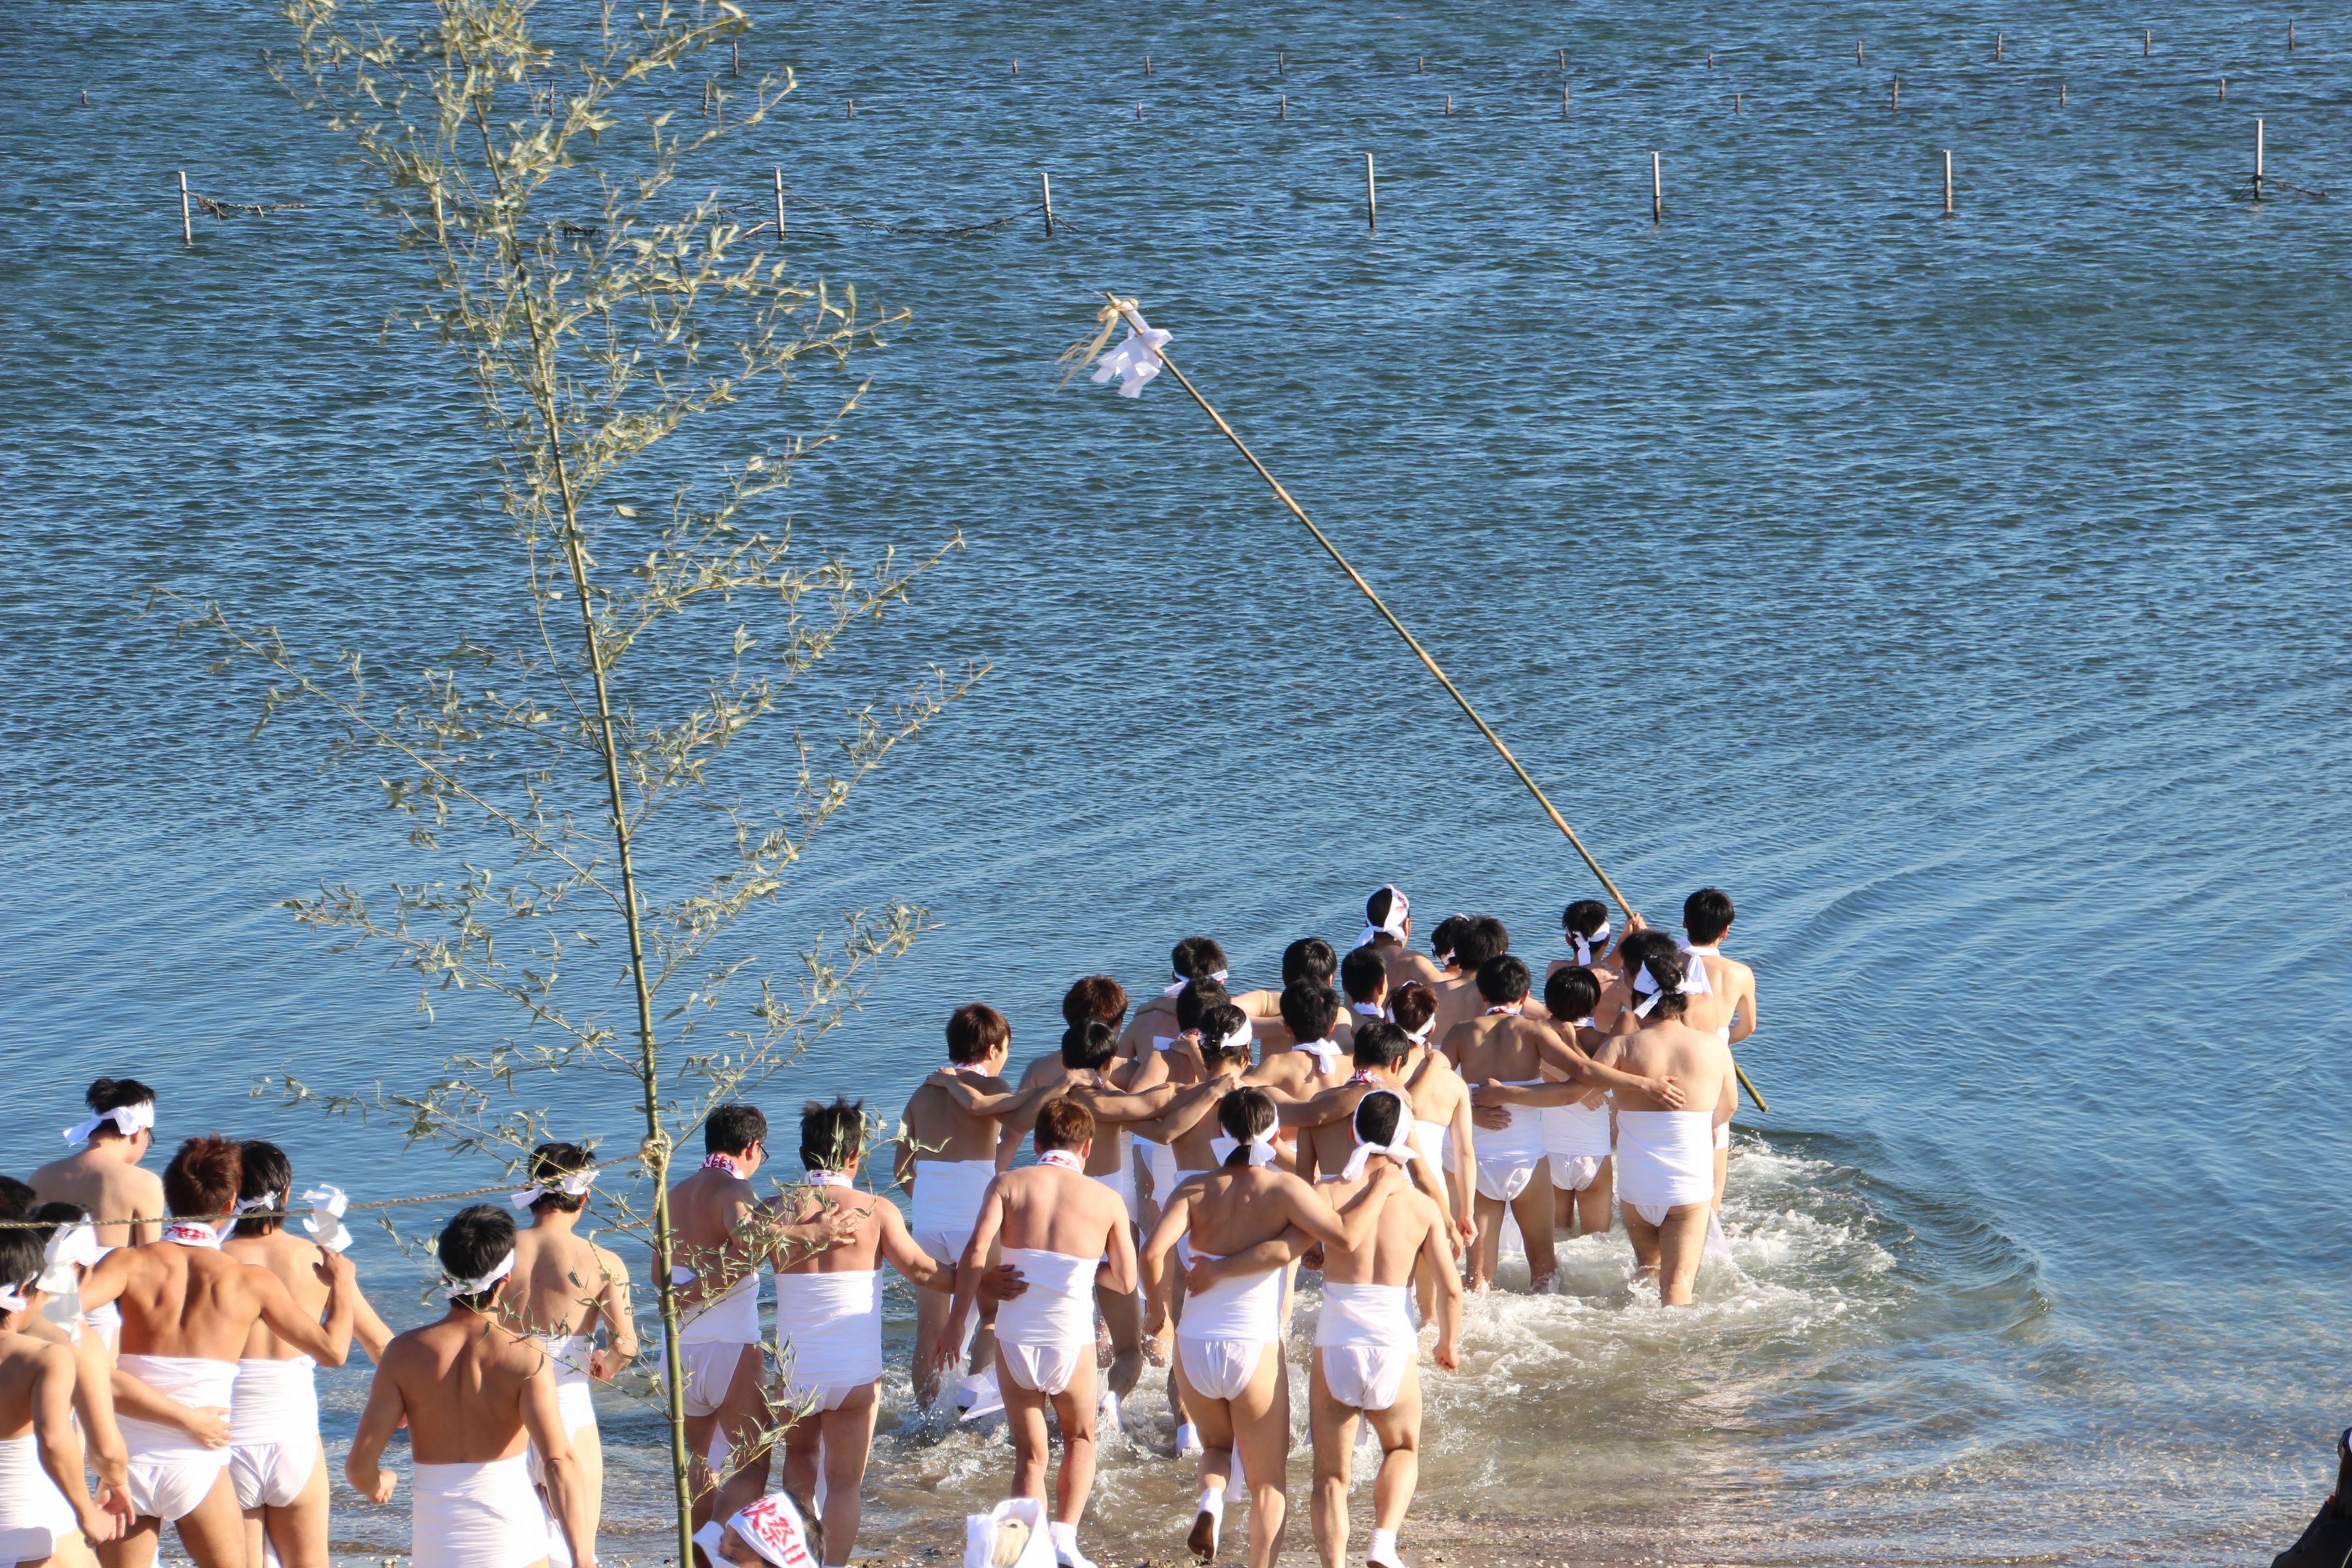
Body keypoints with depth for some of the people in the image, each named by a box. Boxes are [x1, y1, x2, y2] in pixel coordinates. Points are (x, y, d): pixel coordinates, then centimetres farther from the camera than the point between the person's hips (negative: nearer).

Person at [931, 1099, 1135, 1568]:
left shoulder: (1009, 1184, 3)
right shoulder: (1106, 1200, 5)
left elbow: (976, 1250, -11)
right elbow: (1125, 1282, 6)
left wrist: (955, 1322, -7)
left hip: (1015, 1336, 1)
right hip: (1071, 1339, 0)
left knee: (1030, 1454, 16)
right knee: (1080, 1440, 24)